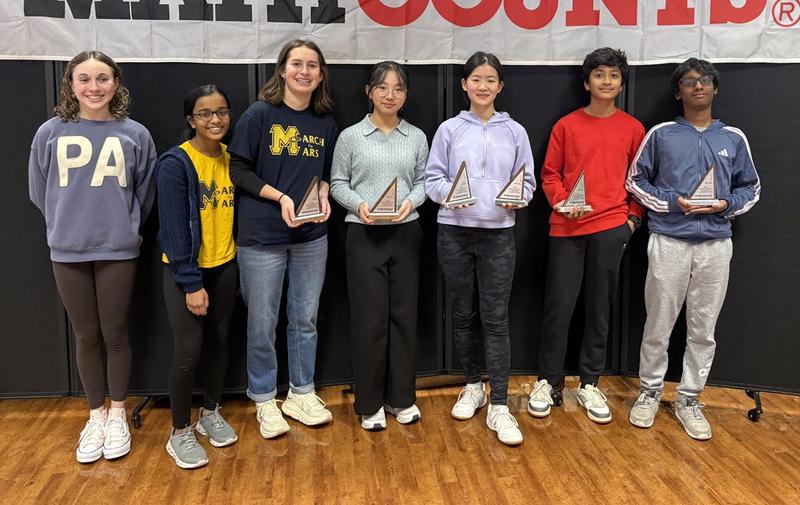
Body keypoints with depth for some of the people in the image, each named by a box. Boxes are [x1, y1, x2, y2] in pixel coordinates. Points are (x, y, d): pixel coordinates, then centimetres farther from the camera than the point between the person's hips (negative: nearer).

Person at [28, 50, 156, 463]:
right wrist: (69, 225, 12)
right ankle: (95, 415, 28)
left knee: (115, 335, 8)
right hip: (67, 252, 1)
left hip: (118, 250, -1)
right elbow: (40, 193, 9)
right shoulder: (50, 133, -1)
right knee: (86, 336, 11)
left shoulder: (135, 135, -3)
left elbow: (144, 195, 8)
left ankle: (117, 415, 26)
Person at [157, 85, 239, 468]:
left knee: (218, 341, 14)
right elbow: (174, 227, -17)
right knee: (189, 350, -4)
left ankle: (211, 413, 33)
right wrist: (191, 283, -19)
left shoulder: (232, 158, 3)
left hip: (224, 266, 6)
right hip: (185, 269, -5)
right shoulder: (175, 163, -15)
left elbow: (237, 210, 9)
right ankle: (180, 432, 13)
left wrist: (239, 259, 4)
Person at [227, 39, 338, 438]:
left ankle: (301, 394, 30)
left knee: (305, 319, 13)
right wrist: (280, 197, -18)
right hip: (261, 236, -4)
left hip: (312, 236, 4)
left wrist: (323, 194, -5)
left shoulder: (325, 122, 7)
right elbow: (239, 170, -7)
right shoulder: (259, 114, -7)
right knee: (262, 323, 5)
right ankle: (264, 402, 22)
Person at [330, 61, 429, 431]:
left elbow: (423, 182, 8)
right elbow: (338, 183, 2)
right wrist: (359, 205, -15)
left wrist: (411, 202, -12)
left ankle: (401, 397, 22)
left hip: (406, 233, 3)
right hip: (365, 235, -2)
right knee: (369, 318, 0)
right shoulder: (351, 136, 0)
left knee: (404, 314, 8)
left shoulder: (417, 137, 6)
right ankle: (370, 403, 14)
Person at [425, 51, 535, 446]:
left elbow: (528, 181, 8)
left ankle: (499, 406, 1)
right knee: (463, 315, 11)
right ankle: (474, 386, 30)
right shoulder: (449, 129, 5)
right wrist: (448, 192, -18)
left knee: (496, 319, -3)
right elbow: (432, 178, 3)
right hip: (455, 232, 1)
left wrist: (517, 197, -13)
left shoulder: (514, 132, 7)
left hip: (498, 234, -1)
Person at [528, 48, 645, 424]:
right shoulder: (566, 125, 4)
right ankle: (548, 381, 16)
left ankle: (589, 384, 20)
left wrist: (633, 215, 2)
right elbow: (550, 174, 6)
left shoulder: (632, 128, 7)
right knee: (559, 305, 0)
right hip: (566, 227, -1)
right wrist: (562, 203, -10)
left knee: (600, 308, 7)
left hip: (610, 227, 1)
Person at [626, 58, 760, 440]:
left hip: (716, 246, 2)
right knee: (658, 326, 6)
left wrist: (727, 204, -7)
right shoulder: (661, 134, 2)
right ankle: (650, 392, 23)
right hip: (668, 242, -2)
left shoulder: (733, 138, 8)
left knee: (703, 330, 8)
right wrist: (671, 202, -10)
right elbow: (636, 180, 5)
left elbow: (751, 188, 14)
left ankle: (689, 399, 22)